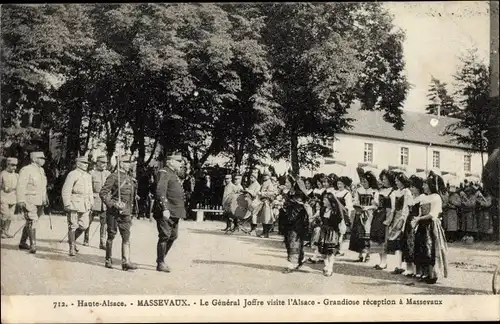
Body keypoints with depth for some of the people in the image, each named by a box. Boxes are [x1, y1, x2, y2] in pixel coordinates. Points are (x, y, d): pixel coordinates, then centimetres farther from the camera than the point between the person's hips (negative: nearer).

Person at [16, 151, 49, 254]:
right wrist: (21, 201, -24)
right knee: (32, 221, -14)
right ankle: (33, 246, -15)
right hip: (29, 202, -8)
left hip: (39, 202, 8)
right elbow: (20, 186, -17)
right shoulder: (26, 170, -11)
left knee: (30, 223, 14)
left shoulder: (41, 170, 14)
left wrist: (45, 198, 21)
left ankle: (22, 243, 26)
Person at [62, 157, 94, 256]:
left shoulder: (88, 176, 15)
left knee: (84, 225, 4)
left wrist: (91, 204, 17)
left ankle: (72, 240, 27)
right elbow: (65, 191, -11)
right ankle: (72, 248, 7)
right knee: (73, 226, -1)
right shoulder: (72, 175, -8)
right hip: (74, 204, -7)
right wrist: (67, 205, -14)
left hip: (85, 206, 7)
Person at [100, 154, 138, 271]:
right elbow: (103, 193, -12)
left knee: (126, 237, -1)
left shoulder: (130, 179, 13)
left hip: (125, 213, 6)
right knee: (111, 236, 5)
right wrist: (113, 204, -20)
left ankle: (126, 261, -3)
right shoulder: (113, 177, -8)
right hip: (113, 212, -6)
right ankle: (108, 260, 18)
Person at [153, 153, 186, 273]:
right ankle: (160, 264, 3)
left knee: (173, 236, 14)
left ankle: (161, 259, 27)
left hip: (175, 212, 10)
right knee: (165, 236, -6)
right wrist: (165, 209, -28)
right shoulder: (164, 173, -10)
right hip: (166, 212, -10)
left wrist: (182, 211, 22)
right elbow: (160, 192, -21)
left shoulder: (175, 174, 20)